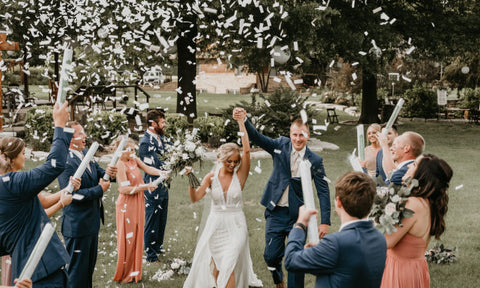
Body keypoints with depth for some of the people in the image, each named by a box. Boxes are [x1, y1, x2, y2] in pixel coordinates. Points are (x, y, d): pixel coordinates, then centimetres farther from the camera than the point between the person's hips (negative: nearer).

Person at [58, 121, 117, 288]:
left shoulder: (86, 153, 7)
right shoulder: (65, 162, -22)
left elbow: (98, 173, 13)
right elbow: (72, 194, -26)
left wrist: (107, 173, -11)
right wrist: (99, 190, -18)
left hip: (92, 221, 9)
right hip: (77, 225, -9)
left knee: (90, 264, 22)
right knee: (77, 268, 3)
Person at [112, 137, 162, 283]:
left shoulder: (134, 160, 3)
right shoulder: (120, 165, -19)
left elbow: (147, 168, -6)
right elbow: (125, 189, -21)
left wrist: (161, 173, -24)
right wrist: (145, 187, -20)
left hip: (138, 204, 8)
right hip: (126, 205, -8)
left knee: (136, 237, 14)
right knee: (127, 239, 2)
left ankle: (134, 271, 25)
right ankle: (124, 274, 15)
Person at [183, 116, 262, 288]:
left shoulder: (240, 175, -5)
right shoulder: (211, 177, 1)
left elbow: (247, 150, -17)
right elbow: (195, 198, -8)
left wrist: (241, 122, -20)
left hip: (235, 227, -2)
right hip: (215, 226, 3)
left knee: (228, 266, -16)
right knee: (217, 268, 10)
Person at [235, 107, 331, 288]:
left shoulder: (315, 161, -6)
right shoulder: (281, 145, -2)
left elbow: (323, 192, -4)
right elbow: (257, 138, -13)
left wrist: (325, 222, -10)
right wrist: (244, 120, -33)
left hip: (298, 215, -1)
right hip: (276, 212, 1)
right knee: (271, 256, 4)